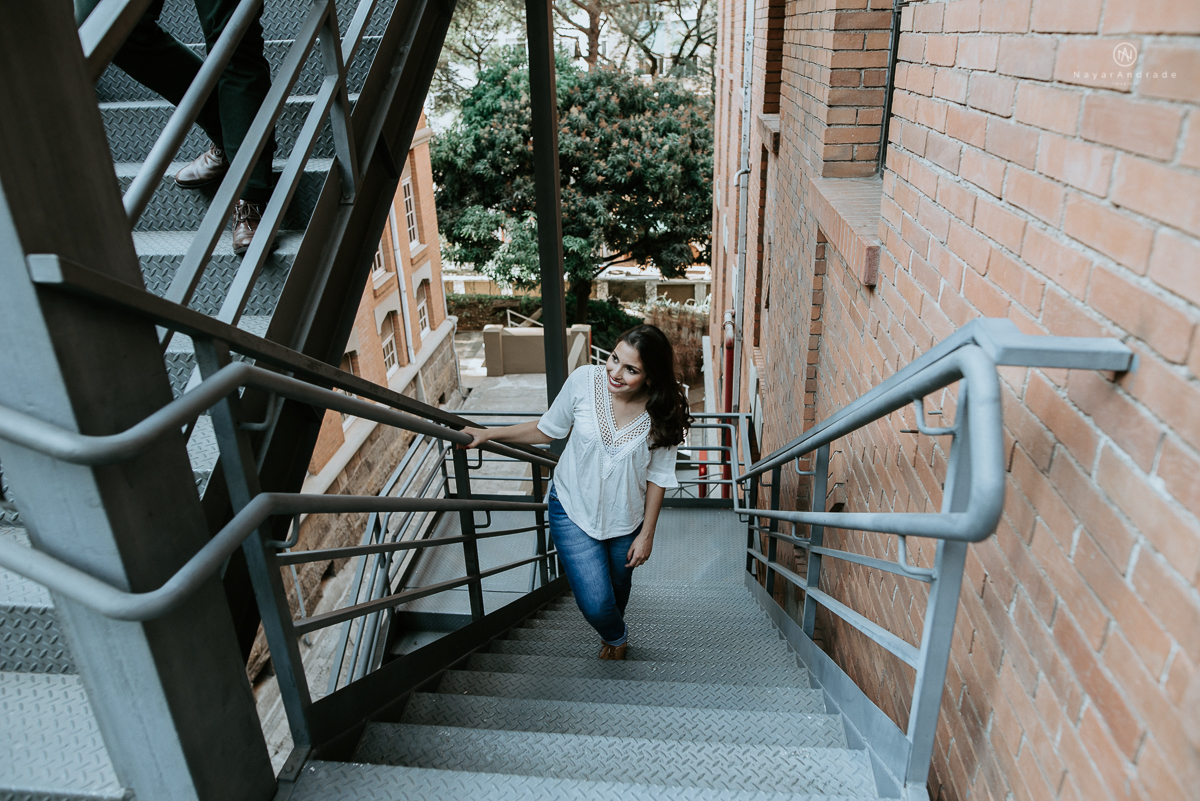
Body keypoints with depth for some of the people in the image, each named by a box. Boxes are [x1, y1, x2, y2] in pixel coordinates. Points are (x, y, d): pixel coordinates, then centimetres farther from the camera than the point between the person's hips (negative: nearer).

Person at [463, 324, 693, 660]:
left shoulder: (664, 412, -21)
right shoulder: (584, 380, -22)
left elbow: (658, 476, -8)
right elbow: (549, 429, -5)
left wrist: (647, 533, -3)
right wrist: (488, 434, -6)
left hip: (626, 517, 1)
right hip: (574, 507, -1)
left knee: (618, 585, 25)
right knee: (595, 603, -6)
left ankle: (612, 633, 64)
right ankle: (616, 635, 34)